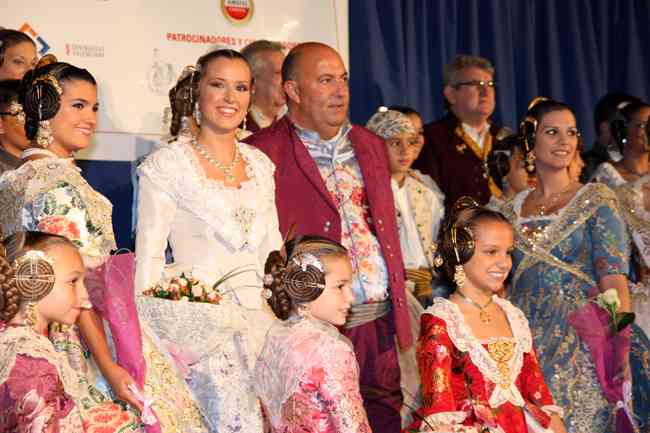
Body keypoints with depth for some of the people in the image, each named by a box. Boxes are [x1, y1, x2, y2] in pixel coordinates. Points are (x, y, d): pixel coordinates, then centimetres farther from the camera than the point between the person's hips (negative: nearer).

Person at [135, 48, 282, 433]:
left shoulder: (260, 164, 14)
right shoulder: (167, 165, -1)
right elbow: (148, 259, -4)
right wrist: (151, 338, -11)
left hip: (259, 319, 5)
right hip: (200, 325, -5)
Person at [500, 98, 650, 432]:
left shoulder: (596, 200, -1)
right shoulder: (512, 210, 10)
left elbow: (614, 278, -9)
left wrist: (620, 341, -20)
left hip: (579, 346, -3)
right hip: (524, 347, 3)